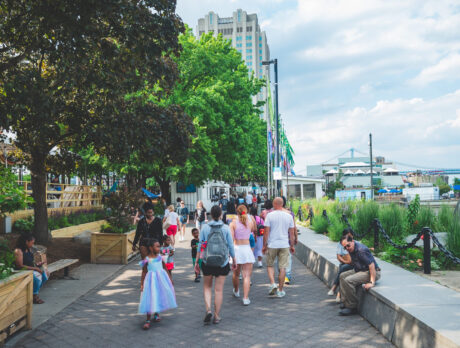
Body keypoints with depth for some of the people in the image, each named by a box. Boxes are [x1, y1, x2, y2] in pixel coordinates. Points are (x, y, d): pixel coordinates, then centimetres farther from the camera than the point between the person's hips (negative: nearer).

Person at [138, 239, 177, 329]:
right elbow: (144, 273, -4)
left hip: (161, 279, 5)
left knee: (160, 297, 12)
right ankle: (148, 320, 0)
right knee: (151, 299, -7)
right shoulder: (147, 260, -10)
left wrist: (169, 278, 17)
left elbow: (165, 268, 13)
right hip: (152, 280, -5)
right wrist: (142, 284, -5)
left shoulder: (160, 257, 2)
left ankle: (156, 314, 34)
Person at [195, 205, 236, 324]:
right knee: (219, 289, 8)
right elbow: (230, 246, 0)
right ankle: (216, 316, 14)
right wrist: (234, 261, 13)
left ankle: (208, 309, 1)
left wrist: (197, 261, 8)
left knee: (207, 286, 19)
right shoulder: (226, 228, -5)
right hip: (222, 262, 0)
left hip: (207, 262, 0)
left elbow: (200, 245, -1)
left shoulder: (205, 227, -4)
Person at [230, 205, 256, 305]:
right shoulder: (250, 221, -1)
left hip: (236, 248, 1)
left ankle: (236, 291, 43)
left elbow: (231, 238, -12)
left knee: (236, 273, 20)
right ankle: (245, 298, -7)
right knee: (247, 275, 0)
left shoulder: (233, 223, -5)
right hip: (247, 249, -1)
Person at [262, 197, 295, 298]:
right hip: (285, 245, 2)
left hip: (272, 244, -2)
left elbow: (266, 232, -6)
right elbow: (291, 233, 7)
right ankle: (280, 290, 12)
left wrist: (264, 245, 2)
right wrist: (292, 246, 16)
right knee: (282, 267, 6)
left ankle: (272, 283, -3)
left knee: (270, 265, 15)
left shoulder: (270, 215, -6)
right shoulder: (289, 216, 3)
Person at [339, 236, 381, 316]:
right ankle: (345, 302, 12)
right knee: (342, 276, 13)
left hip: (371, 272, -10)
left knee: (348, 281, -24)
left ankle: (352, 307, -13)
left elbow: (372, 266, -29)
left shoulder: (361, 250, -26)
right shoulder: (351, 249, 3)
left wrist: (372, 283, -31)